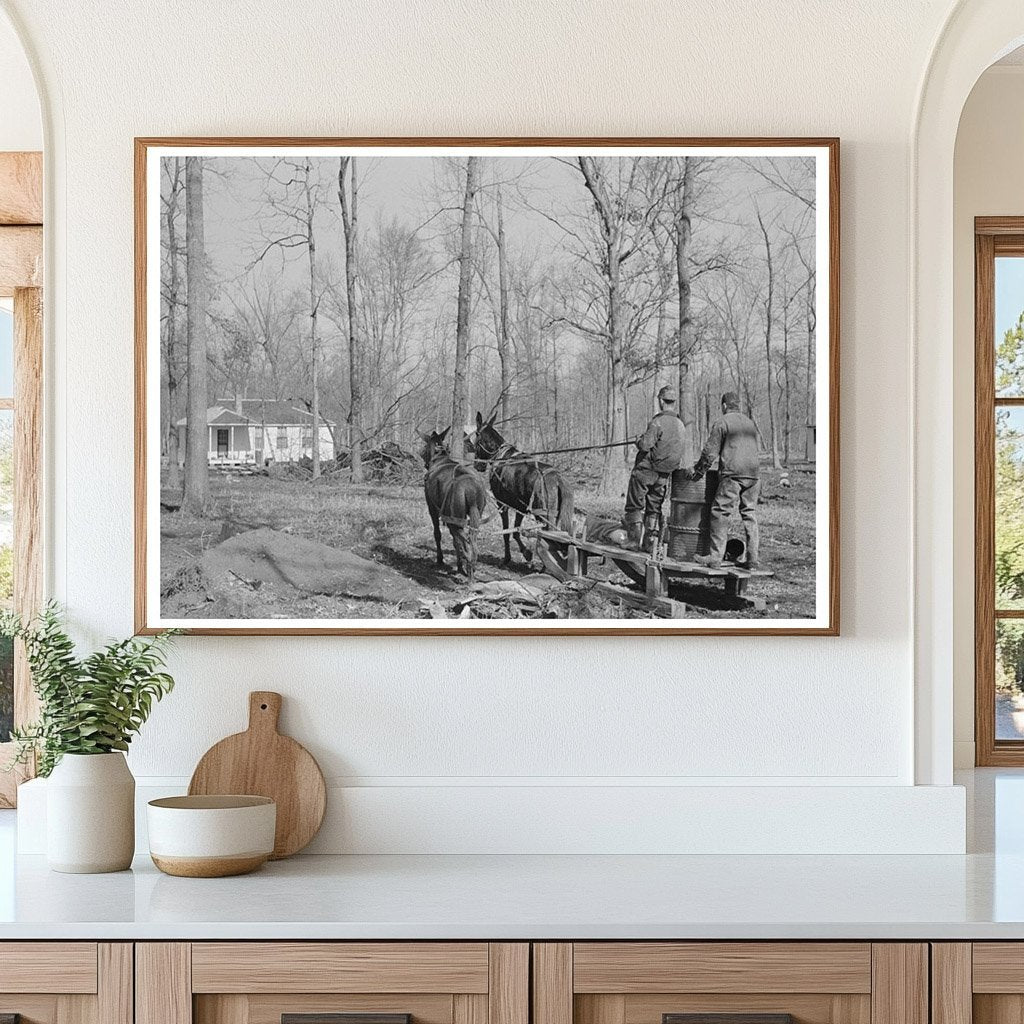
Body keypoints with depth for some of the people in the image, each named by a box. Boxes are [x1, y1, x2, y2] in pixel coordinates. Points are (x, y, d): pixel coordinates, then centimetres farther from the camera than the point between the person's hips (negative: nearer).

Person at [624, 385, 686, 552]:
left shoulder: (658, 422, -18)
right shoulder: (681, 426, 5)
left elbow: (645, 445, -23)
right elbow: (681, 453, 11)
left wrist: (639, 442, -2)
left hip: (646, 470, -6)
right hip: (664, 475, 6)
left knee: (635, 505, 3)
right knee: (654, 508, 13)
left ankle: (635, 539, -2)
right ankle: (650, 542, 10)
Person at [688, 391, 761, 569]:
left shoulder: (721, 423, -1)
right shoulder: (750, 423, 20)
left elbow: (710, 452, -4)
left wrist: (698, 471, 8)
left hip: (732, 474, -6)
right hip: (753, 473, 6)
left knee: (720, 513, -4)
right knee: (750, 515, 8)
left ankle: (715, 556, -10)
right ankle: (753, 559, 5)